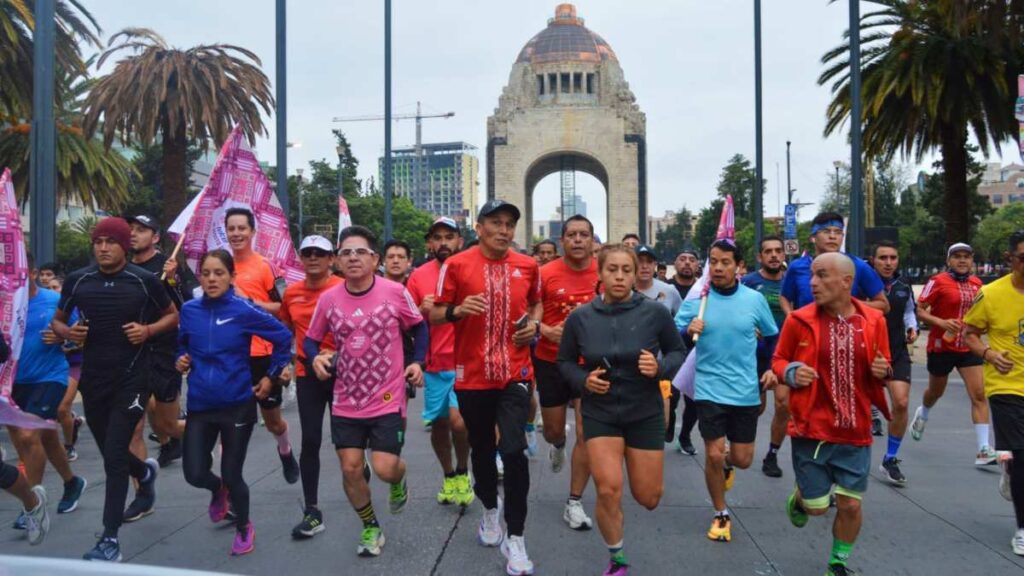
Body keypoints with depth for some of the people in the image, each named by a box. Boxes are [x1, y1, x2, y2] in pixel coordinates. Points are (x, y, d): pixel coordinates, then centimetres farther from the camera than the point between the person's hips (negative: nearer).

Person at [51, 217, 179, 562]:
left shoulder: (144, 281, -7)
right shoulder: (77, 281, 2)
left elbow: (173, 316, 6)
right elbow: (57, 321, 14)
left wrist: (147, 330, -13)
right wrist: (69, 333, -8)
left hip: (131, 380, -4)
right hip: (93, 379, 4)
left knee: (114, 457, -8)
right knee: (111, 455, 18)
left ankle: (110, 539, 1)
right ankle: (145, 473, 52)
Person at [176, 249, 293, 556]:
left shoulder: (244, 310, -11)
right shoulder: (189, 310, 0)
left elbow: (283, 337, -2)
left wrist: (272, 375, 0)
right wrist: (181, 360, 0)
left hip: (237, 403, -3)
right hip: (199, 404, 3)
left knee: (232, 475, 2)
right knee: (194, 474, -2)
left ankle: (244, 528, 32)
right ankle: (217, 490, 37)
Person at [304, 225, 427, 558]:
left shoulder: (395, 292, -11)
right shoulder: (328, 299, -4)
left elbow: (419, 327, 5)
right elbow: (311, 339, 8)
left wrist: (417, 362, -7)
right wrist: (316, 358, -13)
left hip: (387, 400, -3)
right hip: (345, 401, 3)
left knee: (384, 468, -7)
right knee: (350, 468, 5)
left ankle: (399, 481, 34)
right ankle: (371, 529, 29)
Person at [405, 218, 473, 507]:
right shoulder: (418, 276, 2)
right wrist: (422, 310, -12)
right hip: (434, 364, 3)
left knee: (458, 420, -17)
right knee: (438, 424, 12)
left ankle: (462, 472, 11)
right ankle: (448, 477, 36)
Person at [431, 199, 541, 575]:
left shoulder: (528, 266, 3)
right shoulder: (457, 265, -5)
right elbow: (435, 315, 0)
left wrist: (534, 324, 1)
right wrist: (458, 310, -21)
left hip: (515, 374, 0)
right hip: (472, 375, 0)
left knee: (513, 451, -9)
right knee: (481, 448, 15)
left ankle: (515, 539, 3)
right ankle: (490, 509, 43)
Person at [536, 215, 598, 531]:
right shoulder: (545, 274, -10)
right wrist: (545, 330, -20)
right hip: (551, 362, 0)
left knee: (587, 434, -2)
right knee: (553, 430, 15)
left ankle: (574, 503, 14)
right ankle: (558, 445, 55)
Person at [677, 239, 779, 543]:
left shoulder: (755, 299, -1)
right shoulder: (695, 300, -5)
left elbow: (772, 337, 12)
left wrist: (772, 369, 0)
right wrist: (688, 330, -23)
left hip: (746, 391, 2)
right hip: (710, 390, -1)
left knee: (742, 459, 7)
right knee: (713, 454, -5)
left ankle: (727, 463, 45)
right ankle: (720, 515, 18)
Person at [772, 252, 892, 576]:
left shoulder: (873, 320, -2)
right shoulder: (799, 320, -8)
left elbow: (882, 369, 11)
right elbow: (778, 361, 4)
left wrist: (882, 372, -12)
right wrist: (791, 372, -18)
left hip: (855, 431, 2)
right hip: (811, 428, -2)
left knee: (850, 504, 8)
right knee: (817, 506, 5)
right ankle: (799, 496, 42)